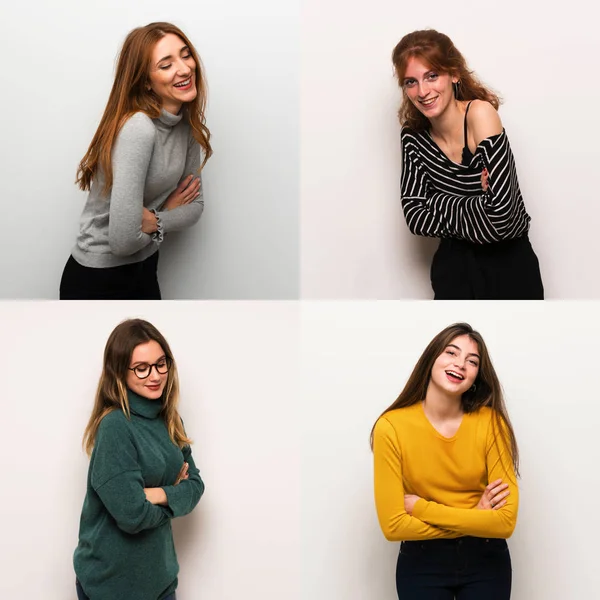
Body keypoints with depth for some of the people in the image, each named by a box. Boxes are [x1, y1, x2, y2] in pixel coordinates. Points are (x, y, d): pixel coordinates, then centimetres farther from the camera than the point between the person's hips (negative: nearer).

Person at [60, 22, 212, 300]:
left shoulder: (188, 123, -3)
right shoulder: (138, 129, -27)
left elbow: (195, 203, 5)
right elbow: (123, 239, -31)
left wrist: (155, 221, -15)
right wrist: (169, 212, -12)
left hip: (145, 270, 8)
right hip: (98, 281, -7)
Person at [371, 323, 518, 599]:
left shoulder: (491, 423, -14)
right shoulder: (392, 427, -16)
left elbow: (506, 521, -18)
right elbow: (393, 525, -17)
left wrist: (419, 506, -18)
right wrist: (475, 520, -16)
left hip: (486, 561, 1)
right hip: (422, 564, -1)